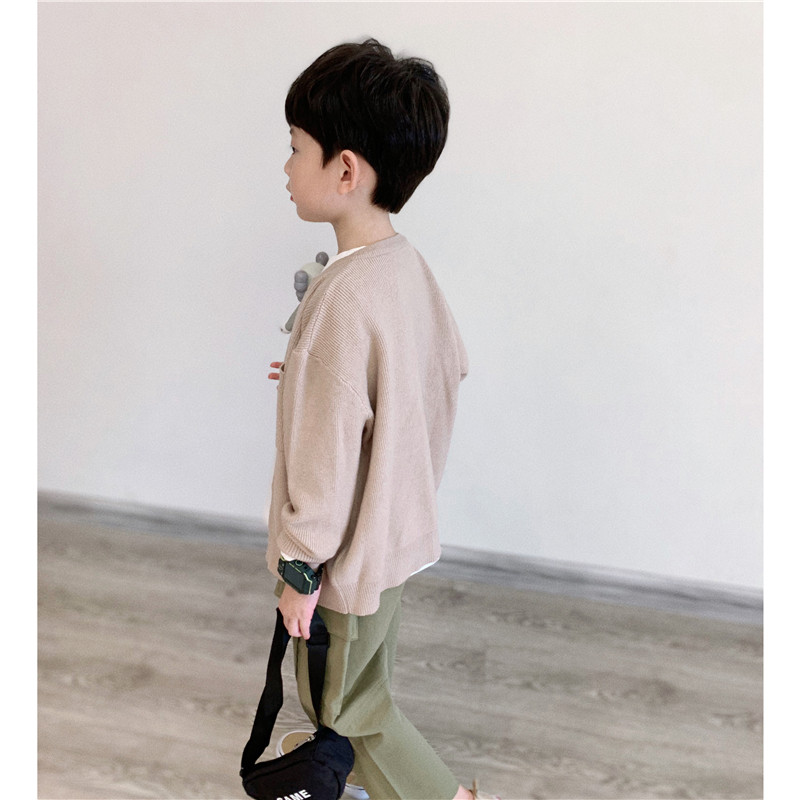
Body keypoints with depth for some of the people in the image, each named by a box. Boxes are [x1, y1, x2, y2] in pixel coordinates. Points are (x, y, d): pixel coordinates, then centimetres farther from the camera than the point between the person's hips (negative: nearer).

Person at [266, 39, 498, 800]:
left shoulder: (343, 300, -31)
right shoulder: (408, 263, -4)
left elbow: (325, 458, -28)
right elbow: (452, 365, 10)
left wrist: (300, 572, -14)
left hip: (352, 550, -9)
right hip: (399, 522, 9)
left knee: (344, 702, 18)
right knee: (368, 679, 31)